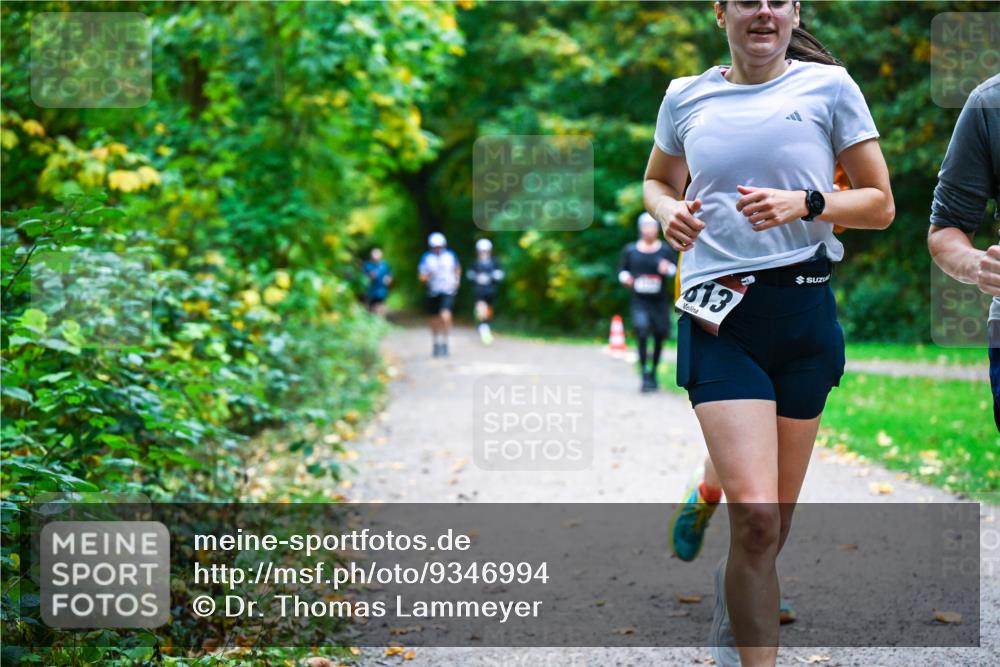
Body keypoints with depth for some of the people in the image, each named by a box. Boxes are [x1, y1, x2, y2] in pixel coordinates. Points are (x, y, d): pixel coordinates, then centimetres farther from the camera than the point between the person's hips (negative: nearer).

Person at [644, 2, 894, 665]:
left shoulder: (829, 86, 4)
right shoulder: (687, 96, 9)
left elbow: (880, 205, 5)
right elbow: (658, 182, 26)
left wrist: (805, 203, -13)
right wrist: (669, 212, 3)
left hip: (804, 312, 1)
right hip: (718, 318, -1)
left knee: (774, 520, 12)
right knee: (756, 515, -17)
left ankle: (732, 597, 45)